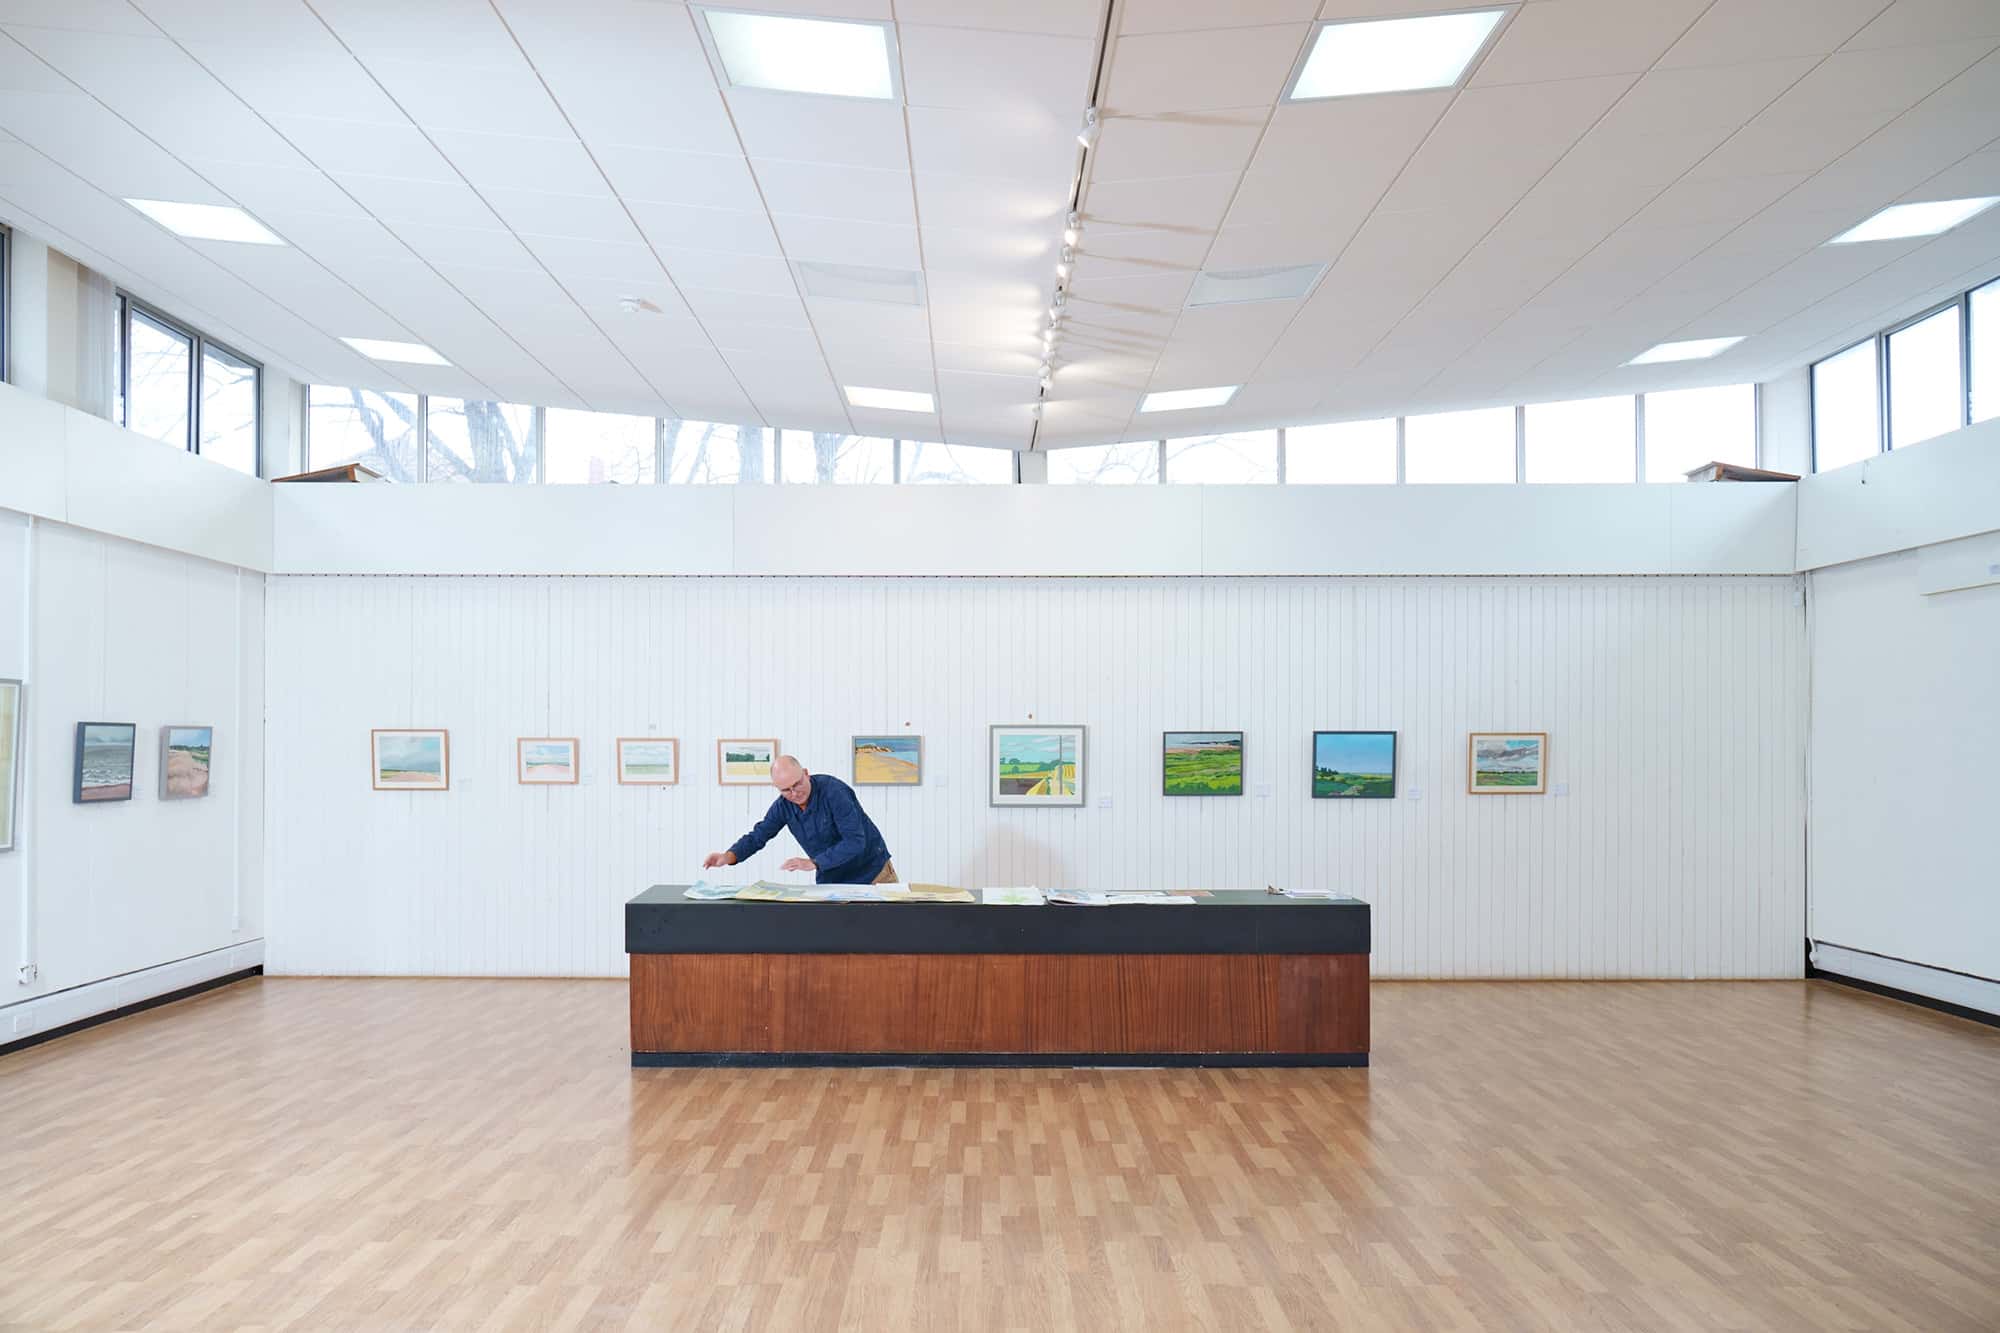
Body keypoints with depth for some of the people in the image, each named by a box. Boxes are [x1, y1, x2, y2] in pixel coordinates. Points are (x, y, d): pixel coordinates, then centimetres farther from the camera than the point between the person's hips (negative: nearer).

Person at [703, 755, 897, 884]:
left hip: (872, 872, -4)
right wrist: (728, 856, -18)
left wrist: (814, 863, -35)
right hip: (830, 881, 5)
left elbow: (855, 842, -29)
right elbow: (757, 836, 1)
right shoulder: (783, 806, -6)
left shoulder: (834, 791, -25)